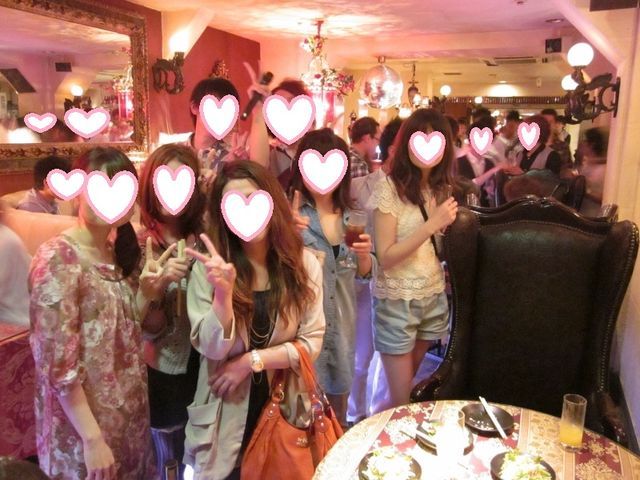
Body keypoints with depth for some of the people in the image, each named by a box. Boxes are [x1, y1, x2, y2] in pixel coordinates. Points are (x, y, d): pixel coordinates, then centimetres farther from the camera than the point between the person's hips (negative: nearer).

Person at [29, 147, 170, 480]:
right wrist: (92, 439, -18)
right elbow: (58, 365, -21)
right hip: (84, 426, -7)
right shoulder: (57, 259, -20)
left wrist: (147, 291, -8)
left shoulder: (117, 250, 3)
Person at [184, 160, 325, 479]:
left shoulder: (304, 263, -9)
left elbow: (312, 342, -8)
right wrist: (223, 292, -32)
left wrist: (252, 361, -17)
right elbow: (211, 349, -16)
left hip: (286, 408, 2)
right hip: (227, 414, -1)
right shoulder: (209, 268, -13)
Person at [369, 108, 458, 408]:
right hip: (397, 301, -6)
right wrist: (431, 225, -24)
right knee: (400, 402, 4)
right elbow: (385, 258, -19)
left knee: (410, 386, 19)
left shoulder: (441, 188, 5)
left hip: (434, 297, 6)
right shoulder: (389, 187, -14)